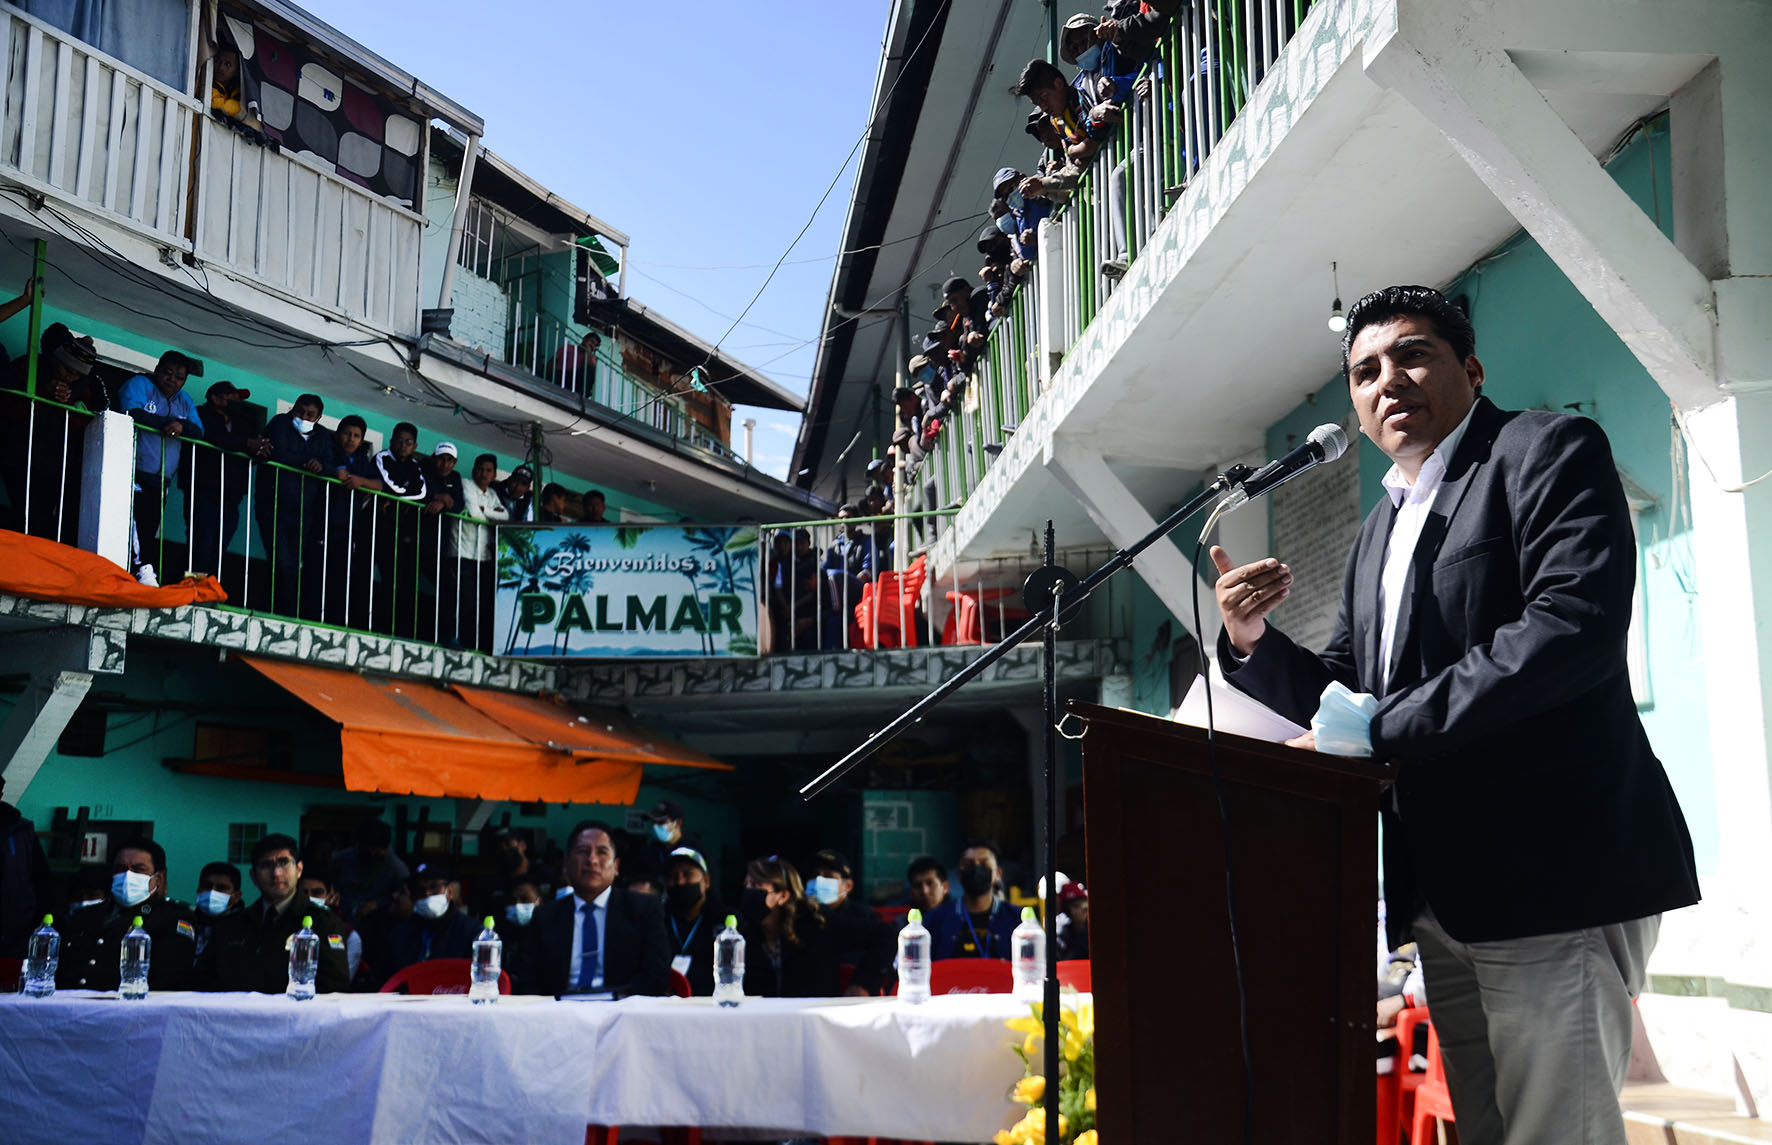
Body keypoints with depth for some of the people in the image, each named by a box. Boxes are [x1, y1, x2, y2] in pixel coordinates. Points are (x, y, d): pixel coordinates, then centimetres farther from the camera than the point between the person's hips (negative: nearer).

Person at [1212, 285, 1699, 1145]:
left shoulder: (1544, 452, -4)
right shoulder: (1381, 529, 20)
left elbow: (1574, 627, -20)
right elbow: (1341, 694, 21)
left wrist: (1376, 724, -18)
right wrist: (1252, 642, 0)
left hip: (1555, 879, -8)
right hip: (1446, 895, 8)